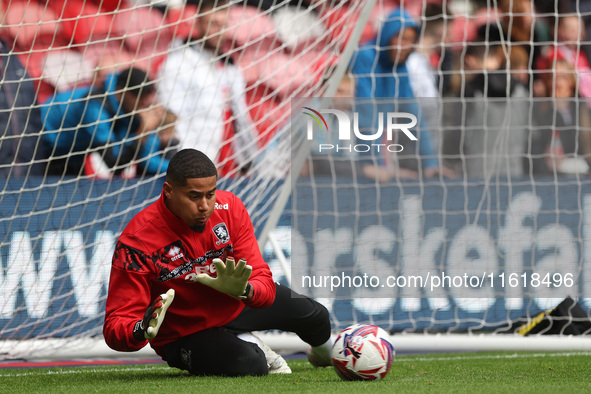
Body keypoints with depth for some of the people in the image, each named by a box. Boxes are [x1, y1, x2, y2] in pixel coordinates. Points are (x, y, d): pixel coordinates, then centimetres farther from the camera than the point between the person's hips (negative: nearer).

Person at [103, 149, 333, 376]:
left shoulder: (229, 208, -19)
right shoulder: (137, 241, -32)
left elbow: (264, 283, -19)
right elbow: (114, 329, -32)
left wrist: (243, 290, -45)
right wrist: (141, 330, -57)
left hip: (235, 304, 5)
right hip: (185, 331, -5)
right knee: (251, 368, -30)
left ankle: (322, 351, 48)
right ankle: (250, 348, 8)